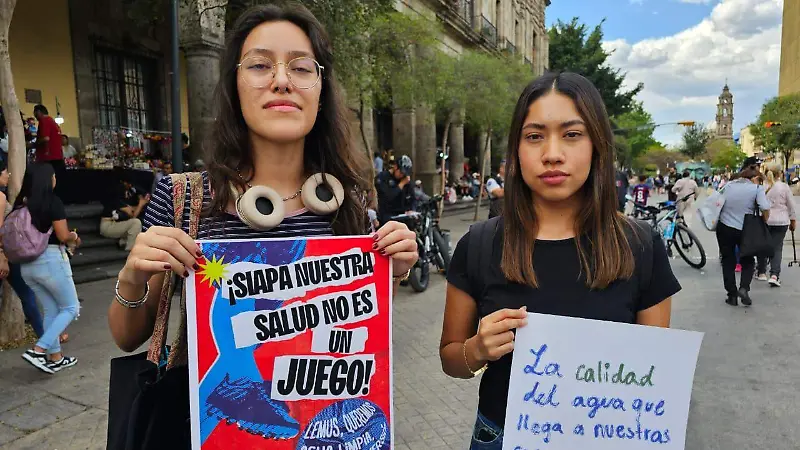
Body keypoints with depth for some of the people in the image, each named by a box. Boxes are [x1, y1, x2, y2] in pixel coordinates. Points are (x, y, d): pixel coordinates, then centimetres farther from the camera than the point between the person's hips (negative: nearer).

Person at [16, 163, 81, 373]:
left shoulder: (20, 203, 7)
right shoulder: (52, 201, -13)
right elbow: (63, 236, -16)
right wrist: (74, 237, 5)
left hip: (27, 263, 7)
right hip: (50, 260, -7)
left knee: (51, 310, 17)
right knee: (71, 308, 7)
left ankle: (55, 358, 21)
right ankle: (38, 350, -6)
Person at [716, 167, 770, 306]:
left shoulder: (728, 185, 8)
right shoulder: (757, 188, -4)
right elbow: (765, 208, -17)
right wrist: (764, 223, -2)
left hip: (724, 228, 2)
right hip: (745, 230, -2)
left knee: (728, 262, 11)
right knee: (748, 261, 18)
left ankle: (732, 296, 12)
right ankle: (744, 288, -2)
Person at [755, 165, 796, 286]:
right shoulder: (785, 187, -4)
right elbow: (791, 206, 1)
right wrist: (793, 220, 13)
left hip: (765, 220, 2)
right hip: (781, 222, -1)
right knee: (777, 248, 0)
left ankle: (761, 273, 22)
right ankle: (774, 275, -11)